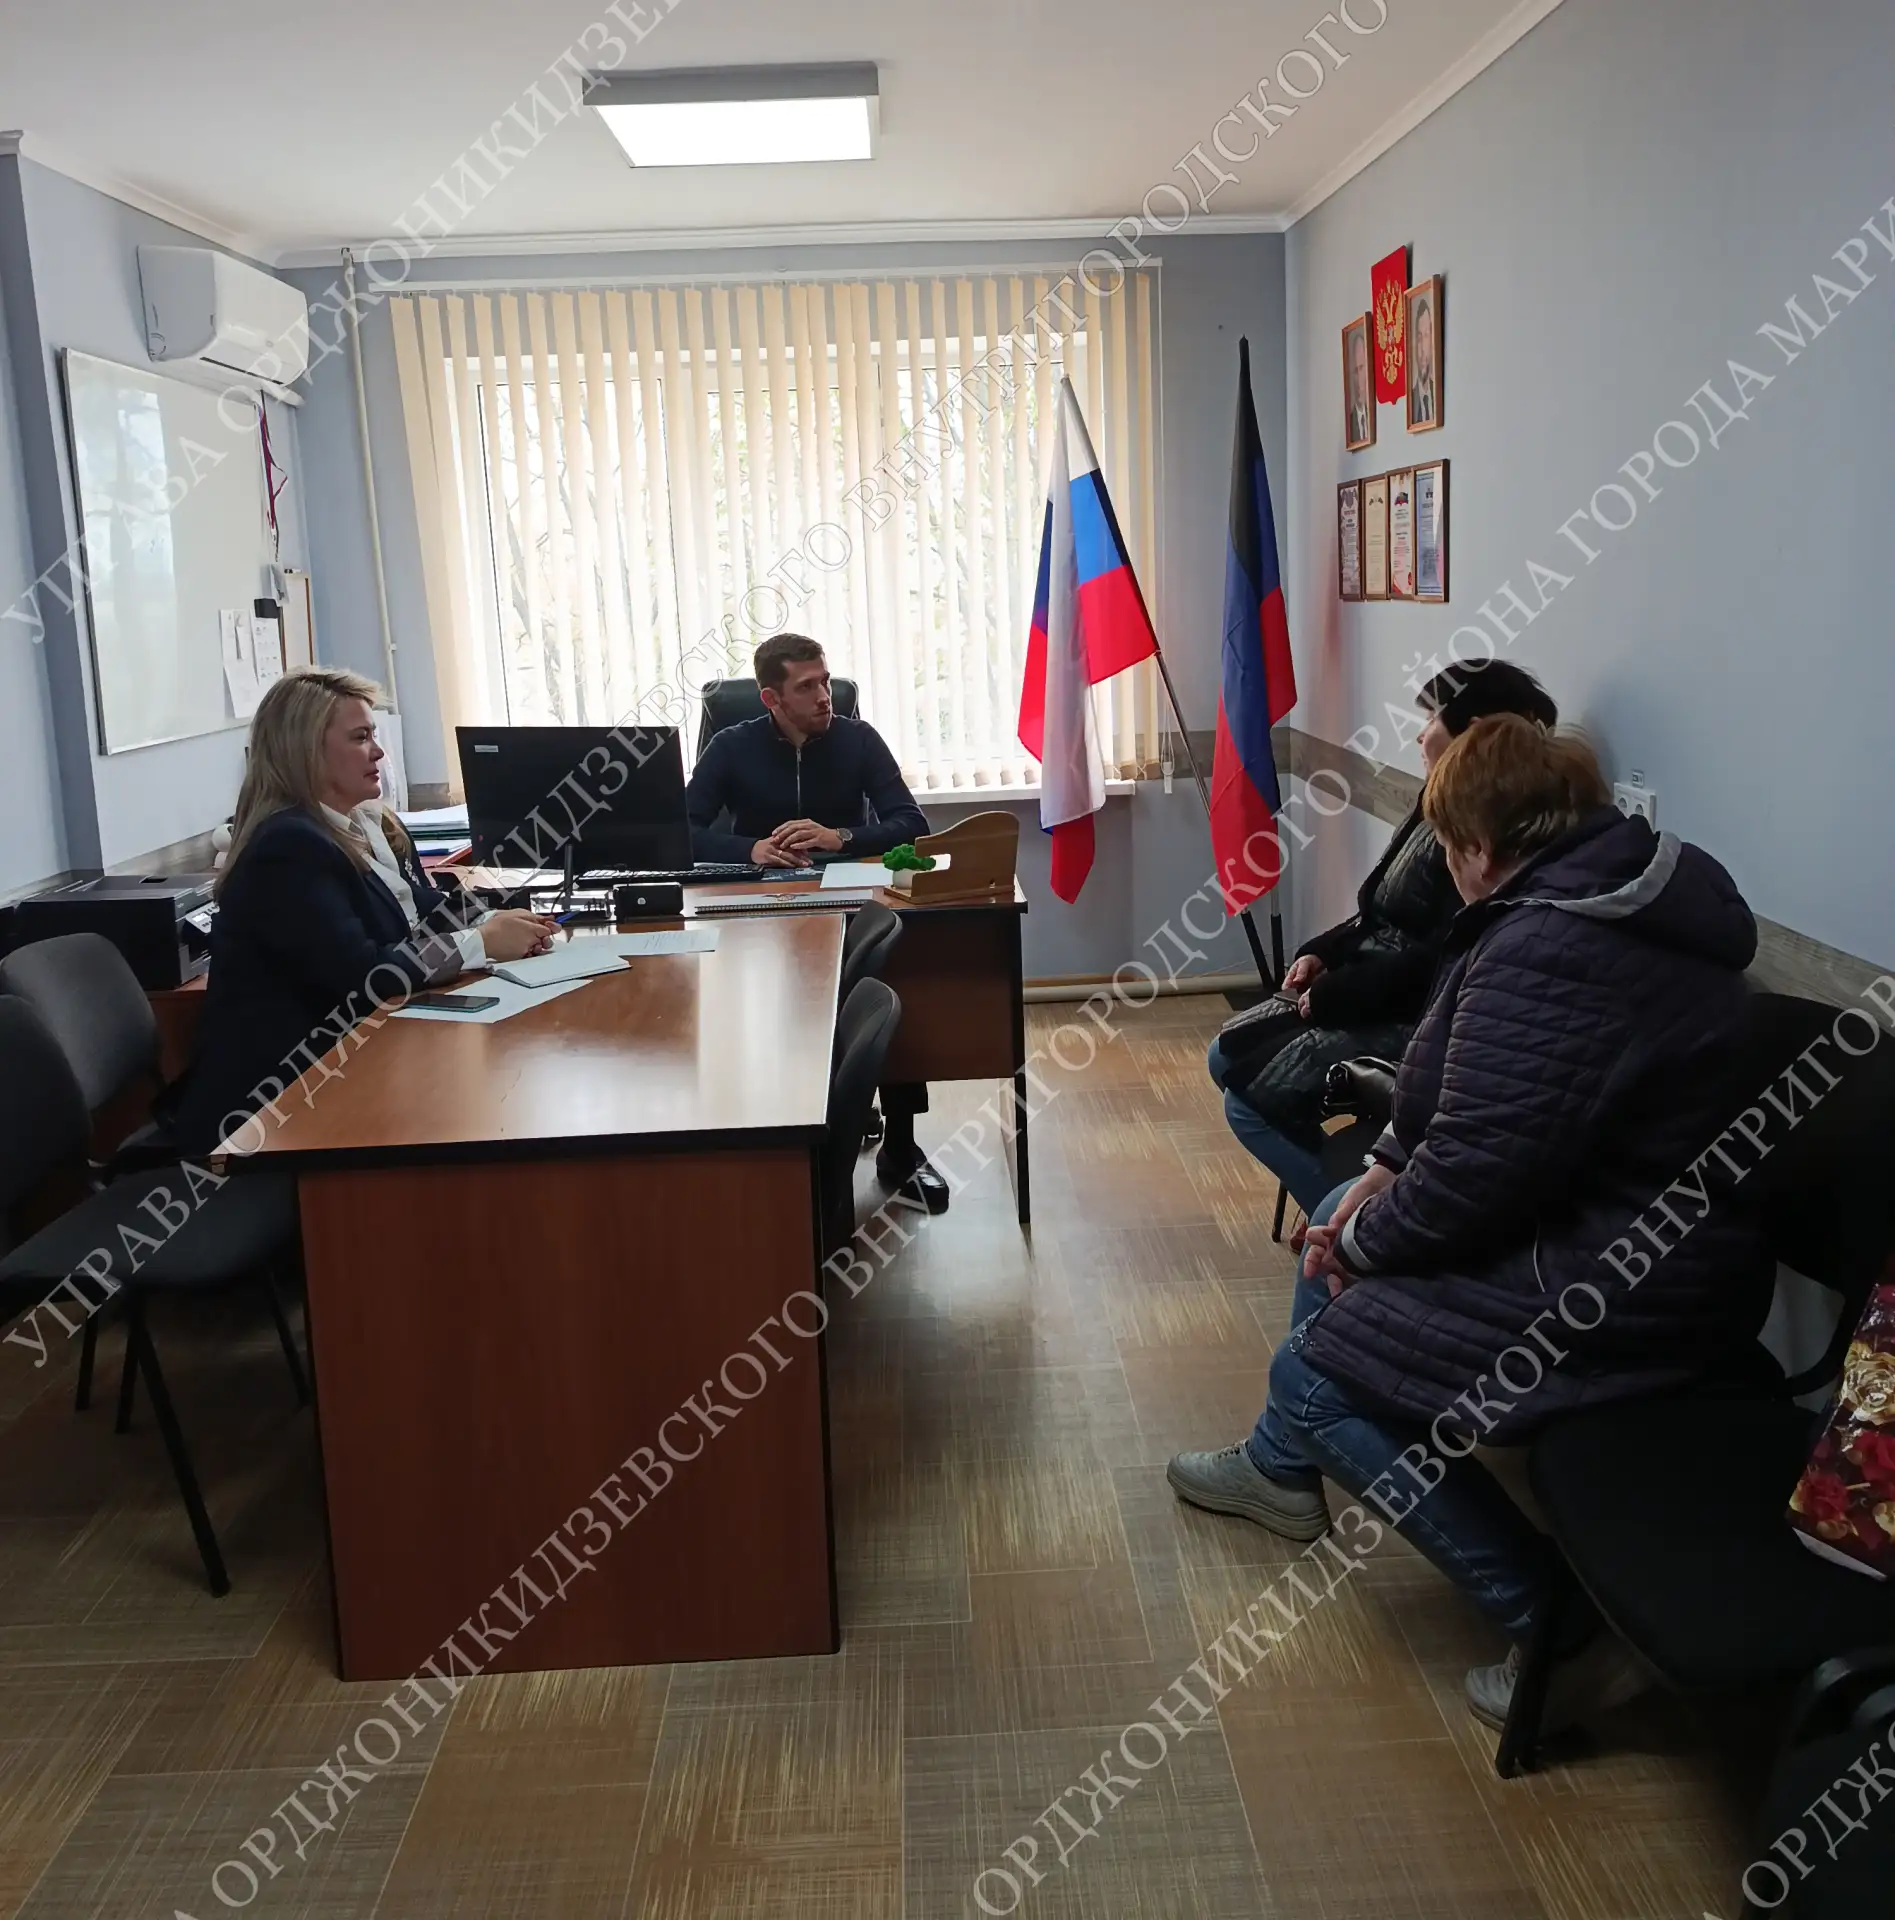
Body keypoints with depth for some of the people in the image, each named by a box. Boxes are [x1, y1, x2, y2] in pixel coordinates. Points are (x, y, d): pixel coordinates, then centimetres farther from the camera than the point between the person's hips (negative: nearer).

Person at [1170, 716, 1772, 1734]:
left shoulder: (1541, 958, -29)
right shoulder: (1621, 888, 5)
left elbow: (1472, 1177, -27)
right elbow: (1473, 1100, 14)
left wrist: (1361, 1242, -9)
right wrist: (1387, 1167, 5)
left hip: (1620, 1292, -11)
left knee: (1315, 1372, -6)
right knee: (1337, 1211, 21)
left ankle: (1561, 1630, -1)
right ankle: (1282, 1468, 39)